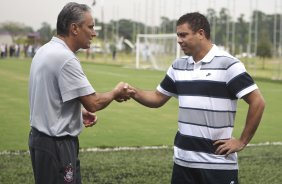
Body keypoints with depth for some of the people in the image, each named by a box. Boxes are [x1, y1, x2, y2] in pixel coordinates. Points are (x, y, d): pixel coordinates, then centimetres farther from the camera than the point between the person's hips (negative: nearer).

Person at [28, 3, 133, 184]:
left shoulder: (46, 51, 9)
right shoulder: (65, 58, -22)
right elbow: (94, 103, -21)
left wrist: (80, 111, 9)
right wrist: (116, 92, -2)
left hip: (43, 136, 10)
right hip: (56, 144, -10)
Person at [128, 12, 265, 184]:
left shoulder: (228, 64, -11)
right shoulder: (178, 66, 9)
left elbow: (258, 102, -12)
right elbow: (158, 98, 18)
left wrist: (242, 142, -10)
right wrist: (134, 92, -2)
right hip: (183, 160, 6)